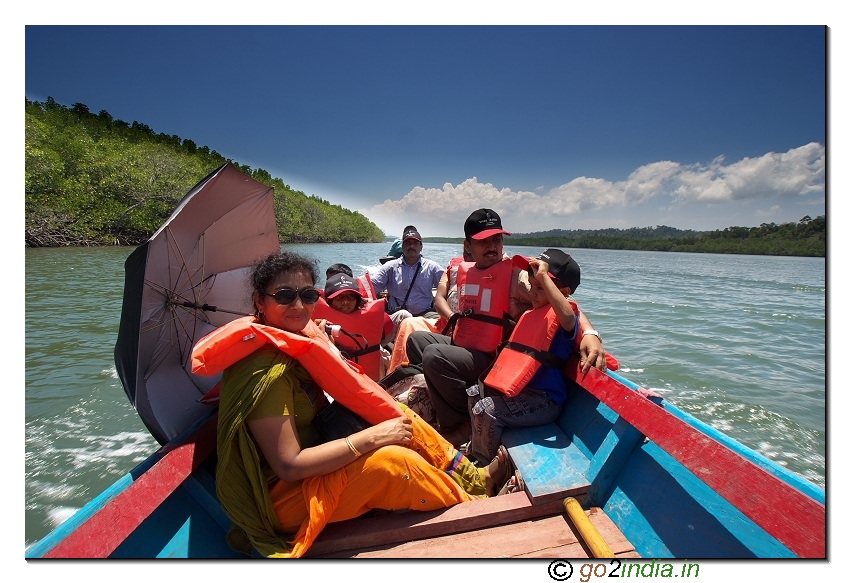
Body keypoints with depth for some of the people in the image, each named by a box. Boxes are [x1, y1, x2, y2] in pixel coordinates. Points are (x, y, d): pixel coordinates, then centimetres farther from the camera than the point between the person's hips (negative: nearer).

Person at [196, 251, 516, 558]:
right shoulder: (266, 373, -28)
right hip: (279, 496, -8)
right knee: (391, 460, -26)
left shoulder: (292, 341, -1)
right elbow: (289, 466, -28)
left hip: (311, 458, 9)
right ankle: (473, 506, -1)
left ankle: (475, 477, 9)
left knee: (399, 417, -2)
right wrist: (370, 438, -26)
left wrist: (324, 345, -5)